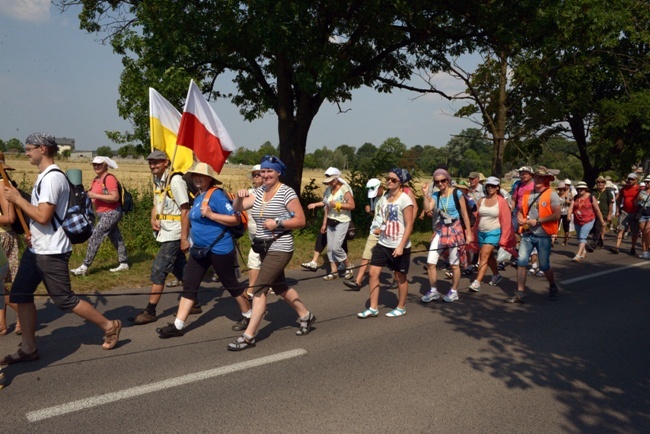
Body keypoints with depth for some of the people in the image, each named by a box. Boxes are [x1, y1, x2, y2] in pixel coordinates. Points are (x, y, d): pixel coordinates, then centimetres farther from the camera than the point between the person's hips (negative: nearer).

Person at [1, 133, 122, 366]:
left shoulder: (52, 178, -18)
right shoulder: (45, 176, 14)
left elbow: (43, 216, -25)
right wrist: (33, 233, 10)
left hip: (51, 252, -10)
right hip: (37, 249, 10)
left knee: (64, 299, -3)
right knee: (20, 294, 9)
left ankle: (109, 326, 12)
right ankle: (28, 349, 19)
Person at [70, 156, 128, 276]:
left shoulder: (109, 178, -15)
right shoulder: (96, 180, 12)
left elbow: (115, 197, -22)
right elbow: (95, 197, 21)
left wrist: (95, 195, -21)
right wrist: (88, 197, 0)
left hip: (111, 213, -9)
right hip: (103, 214, 9)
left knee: (94, 238, -9)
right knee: (116, 238, 13)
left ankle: (85, 267, -5)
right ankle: (124, 263, 21)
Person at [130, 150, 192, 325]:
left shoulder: (175, 180, -15)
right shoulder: (158, 181, 11)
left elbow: (185, 211, -17)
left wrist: (184, 238, -19)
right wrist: (153, 220, -1)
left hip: (174, 235, -9)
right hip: (165, 233, 9)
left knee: (158, 270, -7)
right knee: (179, 270, 15)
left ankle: (150, 312, 1)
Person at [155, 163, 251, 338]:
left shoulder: (216, 195, -16)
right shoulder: (199, 196, 11)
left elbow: (235, 219, -21)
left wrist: (211, 214, -26)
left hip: (219, 249, -8)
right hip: (200, 249, 8)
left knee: (230, 284, 7)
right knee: (189, 285, 4)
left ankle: (248, 315, 27)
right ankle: (177, 326, 9)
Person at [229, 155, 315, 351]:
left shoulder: (286, 192, -11)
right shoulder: (259, 191, 7)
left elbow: (301, 221, -12)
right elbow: (237, 208, 1)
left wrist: (277, 223, -22)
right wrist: (239, 197, -19)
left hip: (279, 249, -8)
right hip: (264, 248, 8)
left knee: (259, 289, -11)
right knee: (279, 287, 19)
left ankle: (248, 336, -6)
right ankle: (306, 315, 38)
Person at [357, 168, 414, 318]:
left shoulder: (405, 199, -14)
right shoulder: (384, 198, 6)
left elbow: (409, 225, -16)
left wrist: (401, 246, -20)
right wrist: (380, 229, 6)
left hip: (399, 247, -6)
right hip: (383, 244, 6)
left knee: (400, 277, 9)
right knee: (373, 272, -1)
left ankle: (401, 307, 27)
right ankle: (373, 308, 9)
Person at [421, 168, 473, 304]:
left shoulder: (457, 194, -7)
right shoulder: (436, 195, 4)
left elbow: (465, 214, -5)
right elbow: (428, 208, -13)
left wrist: (469, 233, -6)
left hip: (455, 230, -4)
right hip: (440, 230, 4)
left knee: (454, 264, 4)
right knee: (430, 262, -1)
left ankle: (454, 291, 22)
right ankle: (433, 291, 15)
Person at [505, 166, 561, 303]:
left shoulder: (552, 195, -5)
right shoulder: (527, 194, 10)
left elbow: (556, 215, -13)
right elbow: (520, 210, 19)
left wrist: (537, 221, -16)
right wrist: (519, 217, -3)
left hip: (543, 236, -4)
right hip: (527, 234, 4)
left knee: (544, 265, 5)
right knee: (521, 262, -3)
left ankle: (552, 287, 33)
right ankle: (520, 293, 3)